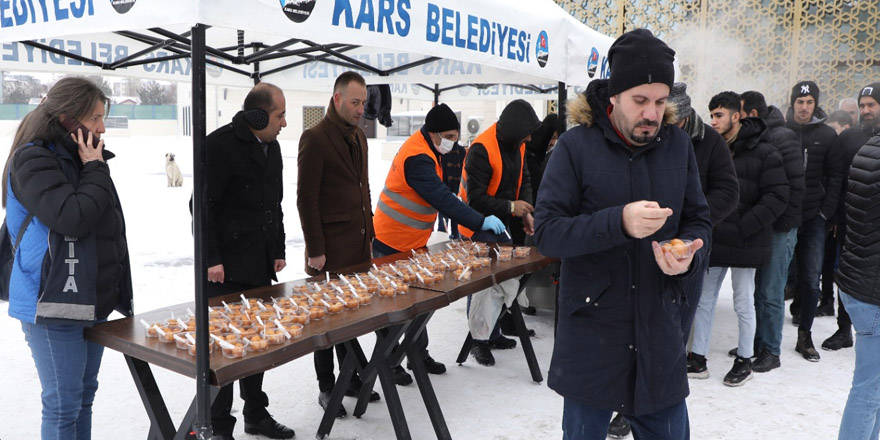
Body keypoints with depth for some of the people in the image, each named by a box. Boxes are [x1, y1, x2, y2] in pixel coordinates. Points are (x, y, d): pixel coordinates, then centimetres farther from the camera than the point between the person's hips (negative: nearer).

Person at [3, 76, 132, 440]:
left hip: (93, 299, 8)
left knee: (85, 395, 17)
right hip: (54, 305, -8)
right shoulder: (33, 160, -13)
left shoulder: (81, 158, 12)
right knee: (63, 405, 0)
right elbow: (72, 219, -26)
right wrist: (96, 170, -15)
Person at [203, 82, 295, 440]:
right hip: (226, 268, -8)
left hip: (261, 265, 8)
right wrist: (211, 259, -18)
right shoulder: (220, 144, -13)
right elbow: (204, 205, -15)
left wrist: (278, 250, 15)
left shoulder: (272, 147, 12)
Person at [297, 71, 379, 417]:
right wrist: (315, 250, -16)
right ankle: (326, 389, 18)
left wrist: (369, 232, 15)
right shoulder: (315, 138, -12)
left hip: (359, 246, 7)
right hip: (331, 250, -7)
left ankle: (350, 378, 30)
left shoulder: (359, 137, 13)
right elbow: (306, 198, -15)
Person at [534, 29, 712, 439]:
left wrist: (690, 255, -13)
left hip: (659, 329, 3)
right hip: (590, 333, -3)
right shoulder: (576, 145, -9)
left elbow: (698, 220, 10)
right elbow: (547, 232, -14)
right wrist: (619, 222, -28)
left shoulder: (677, 145, 2)